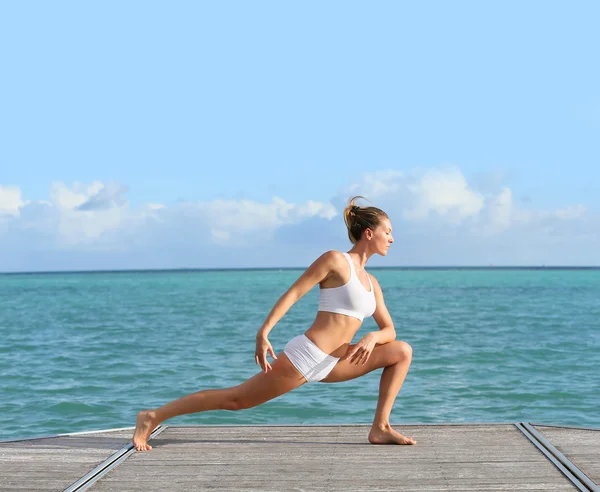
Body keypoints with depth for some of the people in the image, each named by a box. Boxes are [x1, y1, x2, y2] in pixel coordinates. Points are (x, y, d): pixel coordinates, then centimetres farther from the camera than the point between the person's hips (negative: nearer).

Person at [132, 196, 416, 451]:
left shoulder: (371, 283, 15)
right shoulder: (335, 260, -6)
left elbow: (389, 330, 15)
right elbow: (293, 293, -12)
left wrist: (372, 337, -9)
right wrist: (264, 332, -22)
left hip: (330, 363, 8)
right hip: (304, 355, -7)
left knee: (402, 351, 3)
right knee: (235, 400, -5)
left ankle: (380, 429, -1)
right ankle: (153, 417, 4)